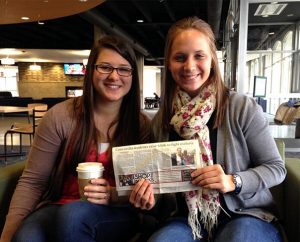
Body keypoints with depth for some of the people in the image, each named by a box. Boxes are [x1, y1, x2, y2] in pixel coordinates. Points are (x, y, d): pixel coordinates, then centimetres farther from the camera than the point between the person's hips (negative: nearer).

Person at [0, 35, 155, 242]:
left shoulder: (142, 125, -3)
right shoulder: (60, 116, -5)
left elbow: (140, 185, 0)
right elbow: (32, 181, -3)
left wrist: (113, 194, -22)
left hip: (115, 215, 0)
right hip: (59, 208, 1)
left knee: (73, 214, -33)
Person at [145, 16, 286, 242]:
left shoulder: (243, 107, -11)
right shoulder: (161, 120, 0)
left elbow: (276, 167, -5)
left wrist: (233, 181, -21)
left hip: (245, 214, -2)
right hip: (186, 218, 3)